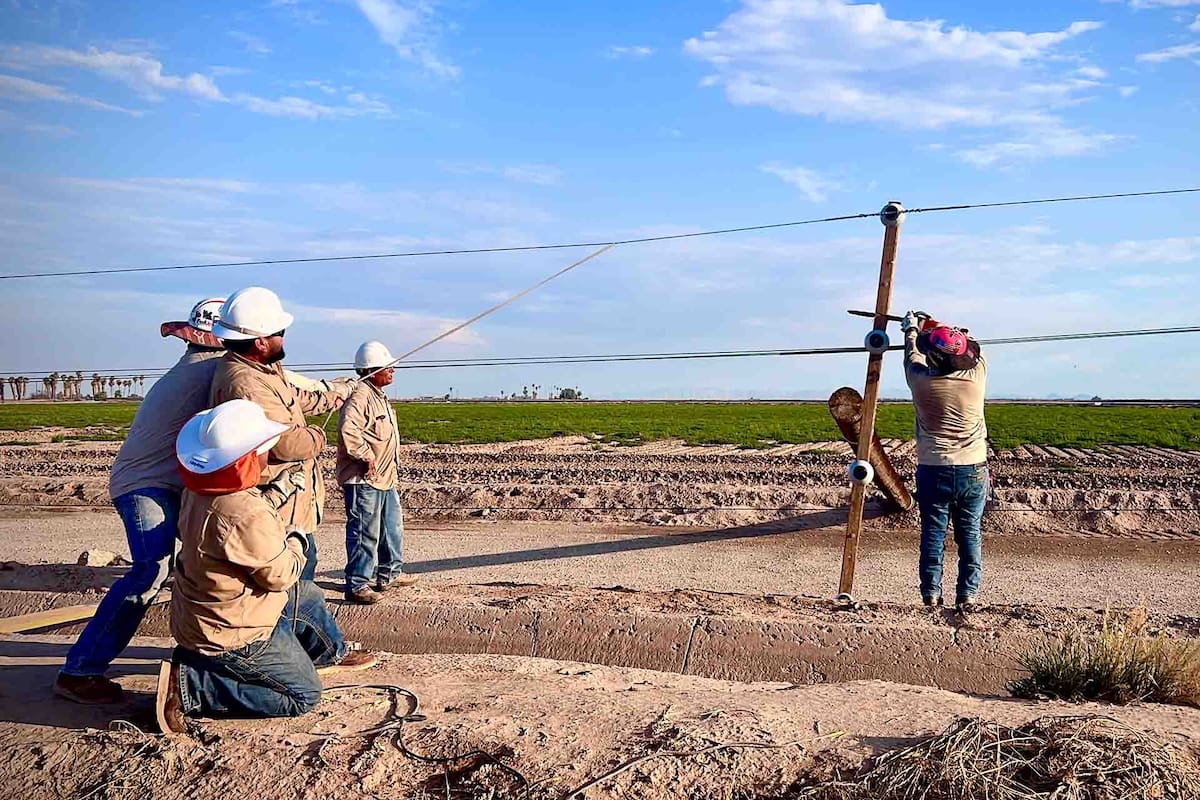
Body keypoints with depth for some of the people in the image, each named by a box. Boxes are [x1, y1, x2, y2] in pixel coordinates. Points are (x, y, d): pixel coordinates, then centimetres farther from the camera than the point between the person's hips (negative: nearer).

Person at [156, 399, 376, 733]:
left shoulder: (200, 491, -5)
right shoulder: (246, 516, -34)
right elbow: (280, 575, -21)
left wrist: (275, 494, 4)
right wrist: (297, 541, -3)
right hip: (233, 633, -10)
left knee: (307, 594, 25)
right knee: (304, 695, 3)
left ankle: (332, 653, 49)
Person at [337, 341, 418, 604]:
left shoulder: (379, 396, 16)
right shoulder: (359, 396, -18)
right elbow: (348, 430, -32)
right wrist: (367, 457, -24)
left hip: (385, 478, 11)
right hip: (364, 480, -11)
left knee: (392, 527, 20)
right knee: (365, 533, -5)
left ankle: (389, 574, 33)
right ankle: (357, 585, 3)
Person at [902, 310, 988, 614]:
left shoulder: (921, 379, -11)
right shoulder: (977, 375, -8)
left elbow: (912, 353, 12)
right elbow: (972, 344, 15)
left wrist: (912, 328, 33)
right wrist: (935, 325, 29)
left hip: (933, 470, -1)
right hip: (973, 469, 1)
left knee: (933, 533, 7)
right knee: (970, 534, 9)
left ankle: (931, 593, 11)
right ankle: (968, 593, 11)